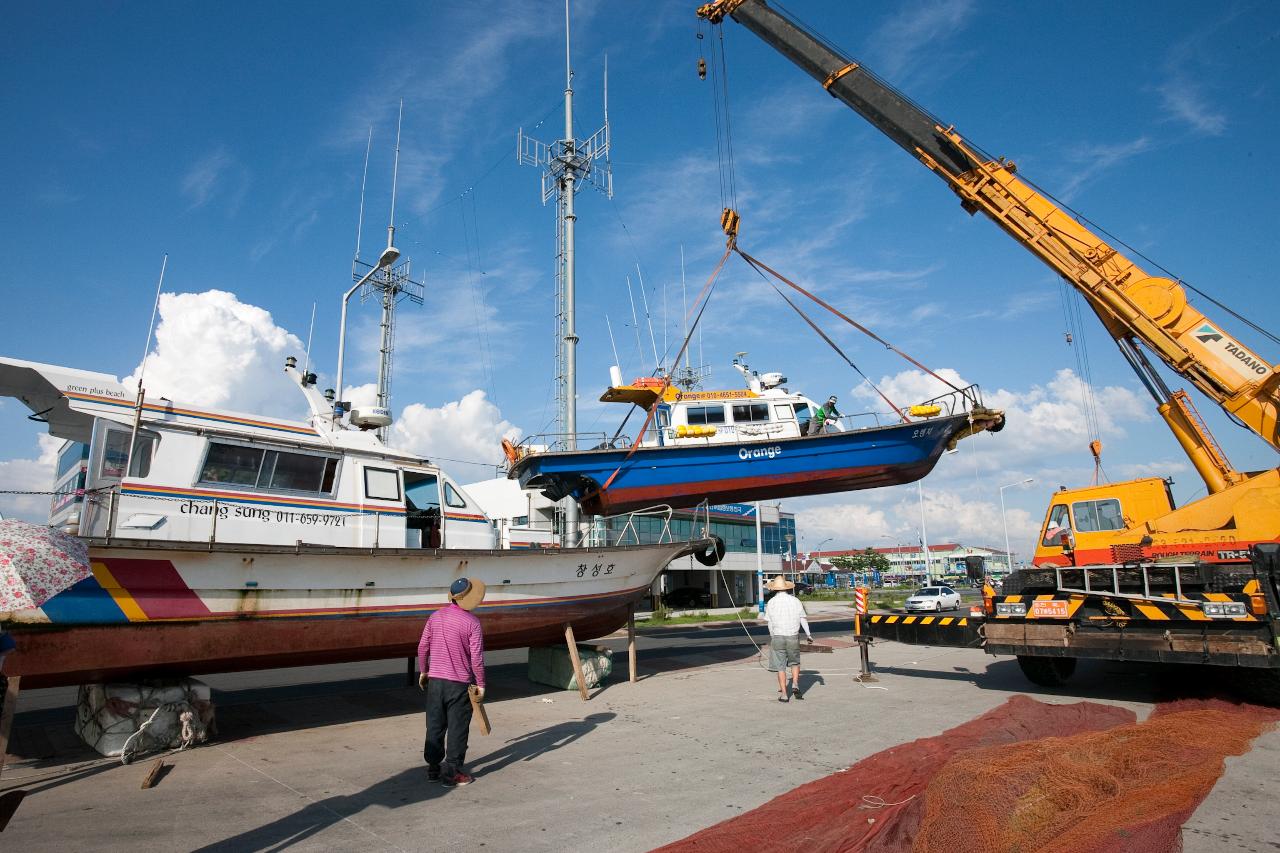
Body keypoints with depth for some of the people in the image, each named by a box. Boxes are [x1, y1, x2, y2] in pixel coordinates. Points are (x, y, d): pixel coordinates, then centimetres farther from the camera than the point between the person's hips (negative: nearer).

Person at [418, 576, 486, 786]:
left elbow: (422, 647, 7)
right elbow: (476, 656, -13)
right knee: (457, 729, 6)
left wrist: (423, 672, 21)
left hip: (435, 680, 5)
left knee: (435, 726, 15)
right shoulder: (472, 622, -13)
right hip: (459, 683, -5)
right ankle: (451, 773, 12)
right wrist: (480, 683, -3)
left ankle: (433, 768, 25)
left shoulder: (435, 617, 2)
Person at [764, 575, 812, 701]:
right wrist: (808, 635, 19)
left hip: (778, 637, -1)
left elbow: (770, 623, 1)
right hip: (793, 637, 1)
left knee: (781, 667, 6)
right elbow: (803, 619, 6)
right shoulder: (795, 601, 1)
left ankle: (784, 694, 6)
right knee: (795, 663, 20)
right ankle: (795, 684, -1)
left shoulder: (771, 602, -3)